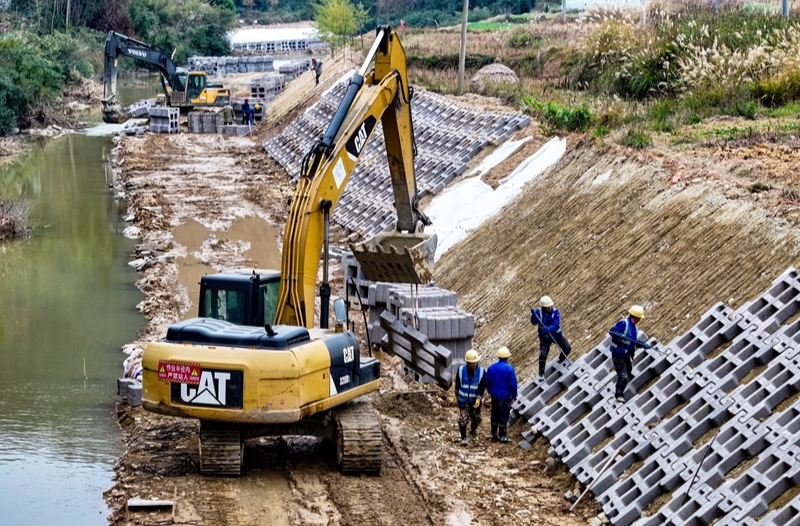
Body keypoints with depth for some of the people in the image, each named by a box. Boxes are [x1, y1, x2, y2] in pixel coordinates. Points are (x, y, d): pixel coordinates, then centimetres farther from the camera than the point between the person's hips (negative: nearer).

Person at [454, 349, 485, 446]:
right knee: (463, 419, -9)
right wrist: (456, 394, 12)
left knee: (476, 418, 16)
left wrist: (479, 398, -20)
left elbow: (482, 386, -10)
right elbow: (457, 383, 2)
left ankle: (473, 429, 48)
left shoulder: (481, 371, -13)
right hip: (463, 399, -1)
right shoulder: (461, 370, -13)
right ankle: (463, 438, 2)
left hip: (475, 399, 1)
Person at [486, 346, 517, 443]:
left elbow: (487, 382, 8)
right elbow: (513, 384, -13)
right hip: (505, 397, -5)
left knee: (494, 415, 16)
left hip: (494, 395, 5)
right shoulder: (509, 369, -15)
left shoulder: (491, 367, 1)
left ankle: (494, 435, 21)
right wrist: (514, 396, -2)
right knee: (503, 416, 2)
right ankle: (502, 437, 6)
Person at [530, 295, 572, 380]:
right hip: (544, 337, -1)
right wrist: (533, 315, -45)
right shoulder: (538, 312, -14)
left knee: (567, 348, 0)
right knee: (543, 354, -14)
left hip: (556, 334, 1)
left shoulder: (555, 312, -18)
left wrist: (549, 329, -47)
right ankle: (541, 374, 3)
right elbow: (534, 322, -25)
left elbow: (556, 324, -28)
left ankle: (561, 360, 34)